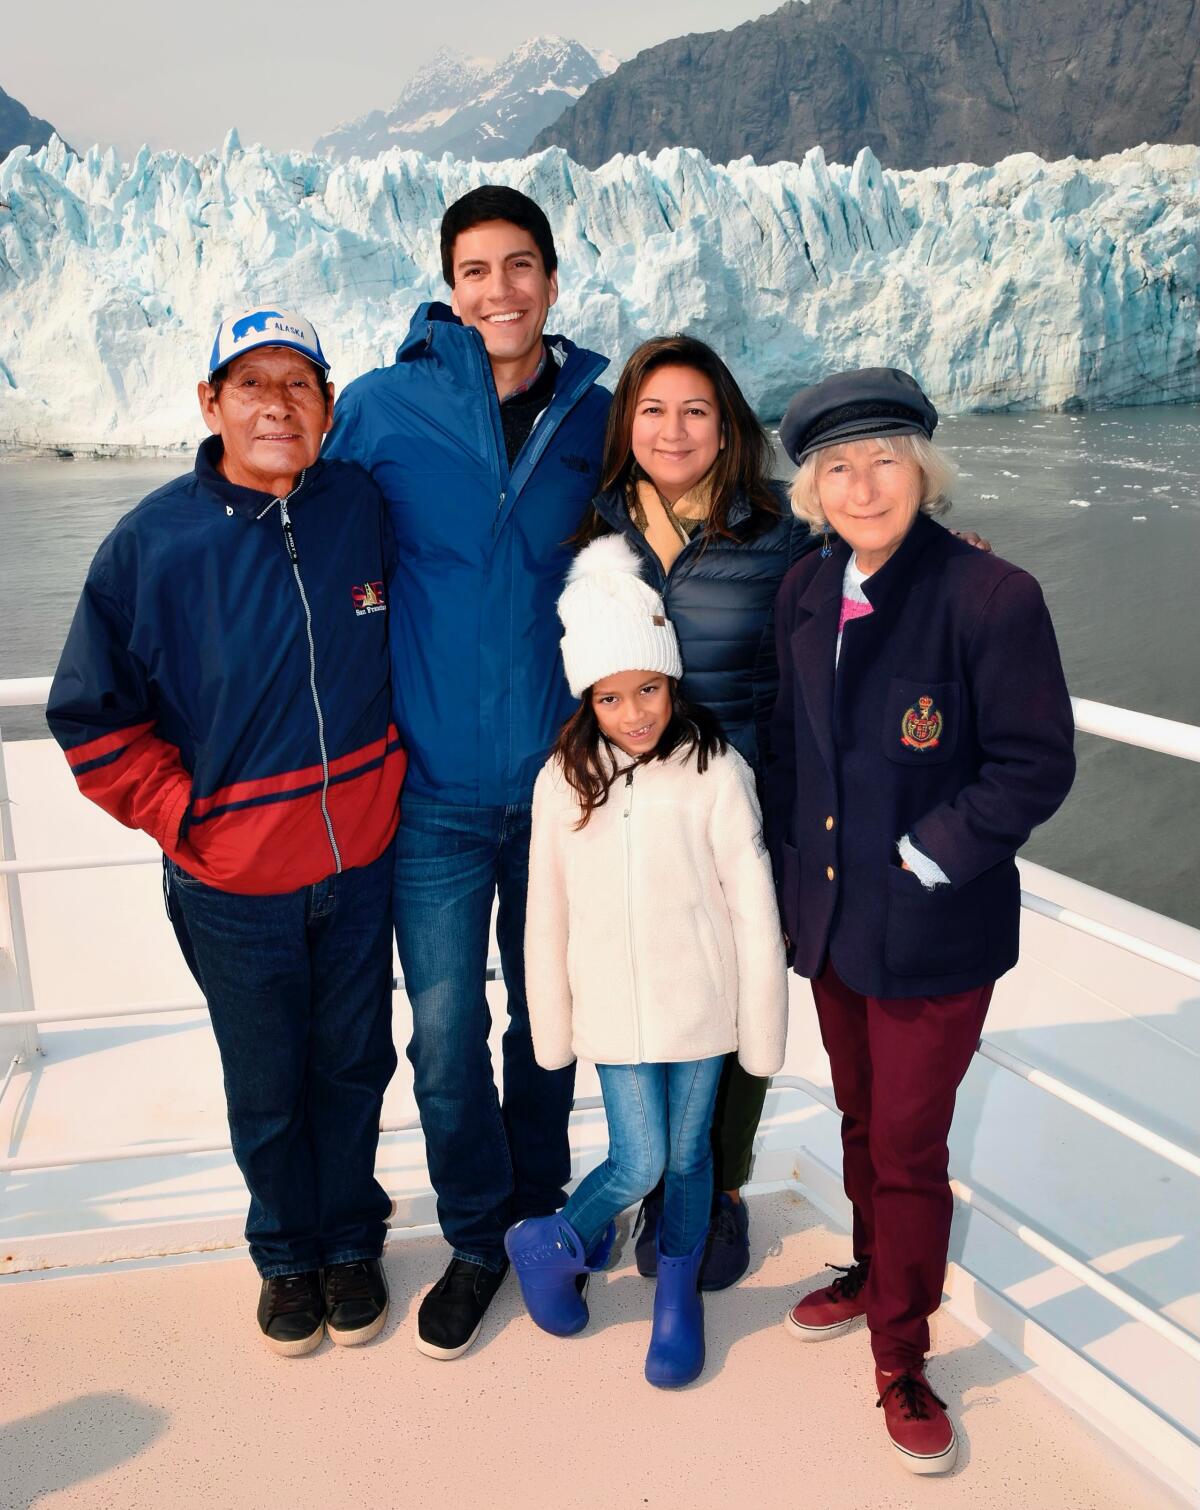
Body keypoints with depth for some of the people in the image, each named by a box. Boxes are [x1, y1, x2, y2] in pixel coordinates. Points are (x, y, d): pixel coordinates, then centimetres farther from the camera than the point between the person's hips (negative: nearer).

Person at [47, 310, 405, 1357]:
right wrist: (184, 819, -9)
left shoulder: (366, 508, -7)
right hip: (233, 886, -2)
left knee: (354, 1065, 17)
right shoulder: (155, 541, -12)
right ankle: (288, 1253, 39)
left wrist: (388, 768, 7)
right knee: (266, 1089, 14)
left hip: (362, 863, 2)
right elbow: (92, 715, -4)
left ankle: (352, 1240, 40)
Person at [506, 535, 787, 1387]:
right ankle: (550, 1244, 33)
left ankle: (678, 1295, 38)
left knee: (689, 1153, 14)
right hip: (614, 1008, 0)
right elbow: (548, 917, 1)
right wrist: (551, 1030, 5)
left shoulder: (716, 774, -13)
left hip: (700, 1004, 0)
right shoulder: (565, 781, -7)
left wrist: (763, 1031, -4)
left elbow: (753, 910, -8)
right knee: (639, 1162, 2)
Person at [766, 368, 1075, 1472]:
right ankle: (874, 1271, 47)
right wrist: (797, 864, 7)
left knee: (909, 1142, 6)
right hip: (832, 916, 6)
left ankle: (902, 1356, 26)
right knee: (862, 1118, 22)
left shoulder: (993, 596, -17)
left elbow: (1036, 766, -15)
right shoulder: (806, 591, 2)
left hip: (932, 932, -5)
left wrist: (923, 859, -15)